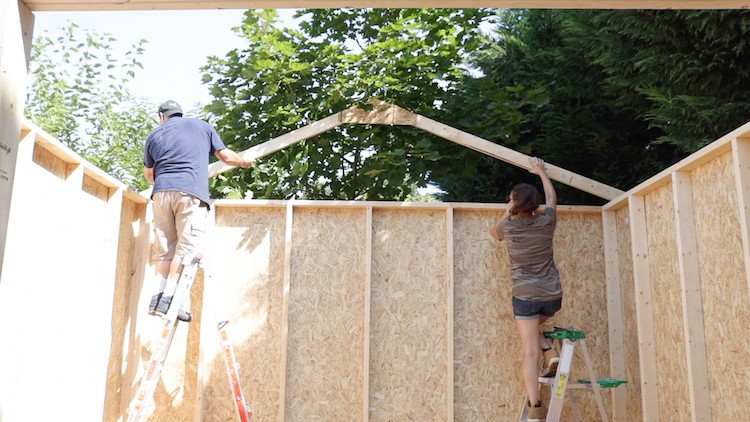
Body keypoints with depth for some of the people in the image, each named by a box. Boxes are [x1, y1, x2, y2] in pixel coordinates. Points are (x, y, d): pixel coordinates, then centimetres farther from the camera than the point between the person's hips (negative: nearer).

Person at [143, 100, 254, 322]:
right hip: (191, 192, -3)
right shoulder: (201, 126, 17)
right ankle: (168, 298, -17)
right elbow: (226, 156, 18)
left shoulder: (154, 134, 22)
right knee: (187, 246, -8)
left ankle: (157, 295, -2)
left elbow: (148, 173, 33)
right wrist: (245, 162, 38)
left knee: (164, 248, 8)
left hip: (161, 192, 4)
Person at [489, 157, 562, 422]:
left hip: (526, 296, -3)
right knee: (532, 327, 33)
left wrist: (508, 212, 24)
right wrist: (541, 171, 33)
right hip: (553, 296, 3)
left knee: (529, 352, -3)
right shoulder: (546, 221, 0)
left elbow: (494, 232, 22)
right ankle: (550, 355, 11)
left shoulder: (508, 226, -4)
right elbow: (552, 197, 23)